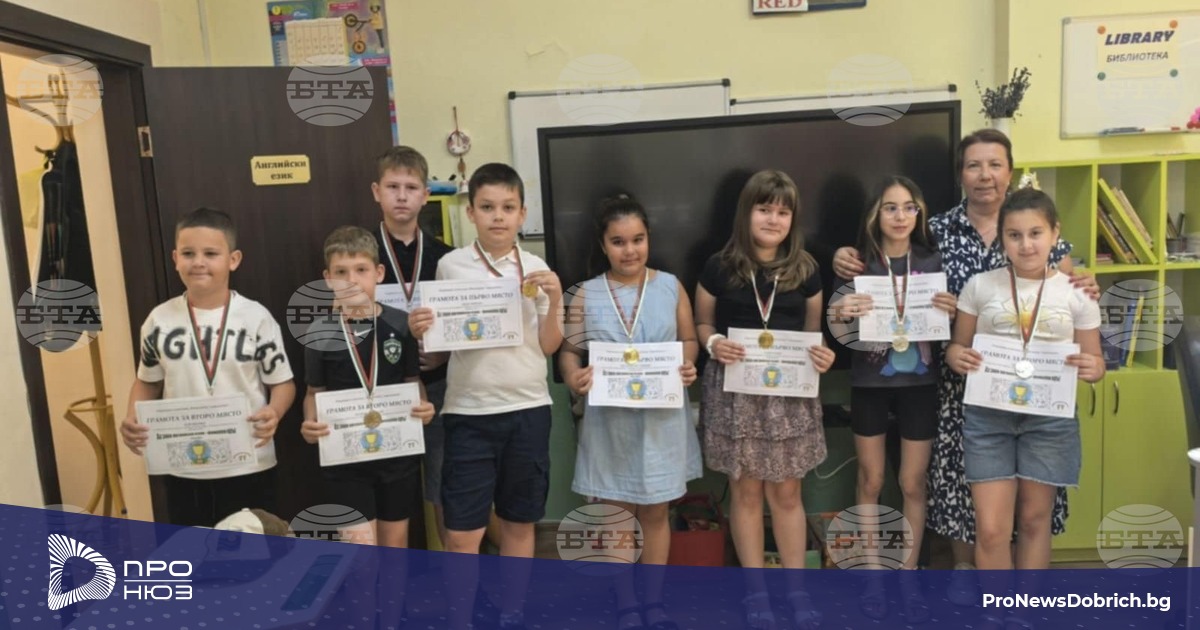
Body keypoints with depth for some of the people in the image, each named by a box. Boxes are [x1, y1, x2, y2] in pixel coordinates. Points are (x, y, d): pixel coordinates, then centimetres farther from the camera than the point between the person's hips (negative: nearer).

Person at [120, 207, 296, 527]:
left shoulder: (256, 318, -8)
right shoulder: (159, 320, 0)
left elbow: (282, 382, -4)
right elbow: (148, 381, 12)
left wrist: (274, 412, -25)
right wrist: (133, 418, -7)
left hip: (249, 467, -2)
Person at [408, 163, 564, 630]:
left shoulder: (537, 269, 3)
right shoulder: (450, 266, -1)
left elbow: (548, 346, 4)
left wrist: (554, 300, -10)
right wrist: (420, 331, -18)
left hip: (528, 408, 2)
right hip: (469, 411, -2)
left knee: (520, 522, 14)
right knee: (462, 533, 0)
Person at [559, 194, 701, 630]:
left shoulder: (670, 286, 0)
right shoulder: (586, 295, -2)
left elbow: (689, 340, 6)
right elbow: (569, 350, 0)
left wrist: (687, 366, -15)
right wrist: (573, 376, -21)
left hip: (661, 417, 1)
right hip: (610, 419, 0)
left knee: (655, 513, 13)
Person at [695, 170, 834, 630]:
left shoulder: (805, 270, 1)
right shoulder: (720, 268, -5)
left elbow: (813, 330, 10)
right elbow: (701, 323, 5)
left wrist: (822, 355, -11)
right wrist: (714, 343, -16)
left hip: (790, 392, 1)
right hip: (735, 391, -1)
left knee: (787, 490, 9)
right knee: (746, 489, 8)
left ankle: (796, 588, 25)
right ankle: (755, 589, 23)